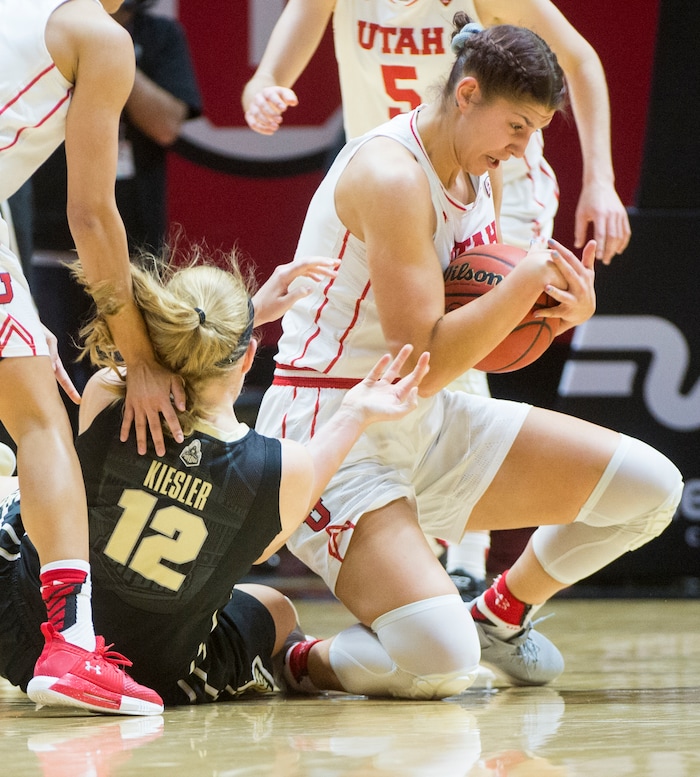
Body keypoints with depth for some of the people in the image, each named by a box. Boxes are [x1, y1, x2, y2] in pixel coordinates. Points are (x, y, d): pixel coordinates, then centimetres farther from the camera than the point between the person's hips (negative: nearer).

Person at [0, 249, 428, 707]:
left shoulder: (105, 401, -21)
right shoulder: (288, 468, -23)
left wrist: (250, 310, 16)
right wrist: (355, 417, 0)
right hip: (161, 682, 0)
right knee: (276, 609, 32)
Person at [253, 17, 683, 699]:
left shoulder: (479, 175, 9)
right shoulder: (389, 175, -21)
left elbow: (480, 339, 14)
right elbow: (424, 365, -25)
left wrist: (567, 309, -5)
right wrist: (527, 281, -28)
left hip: (425, 428, 9)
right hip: (332, 436, -9)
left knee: (650, 487, 4)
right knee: (442, 665, -29)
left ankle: (502, 613, 26)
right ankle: (296, 661, 2)